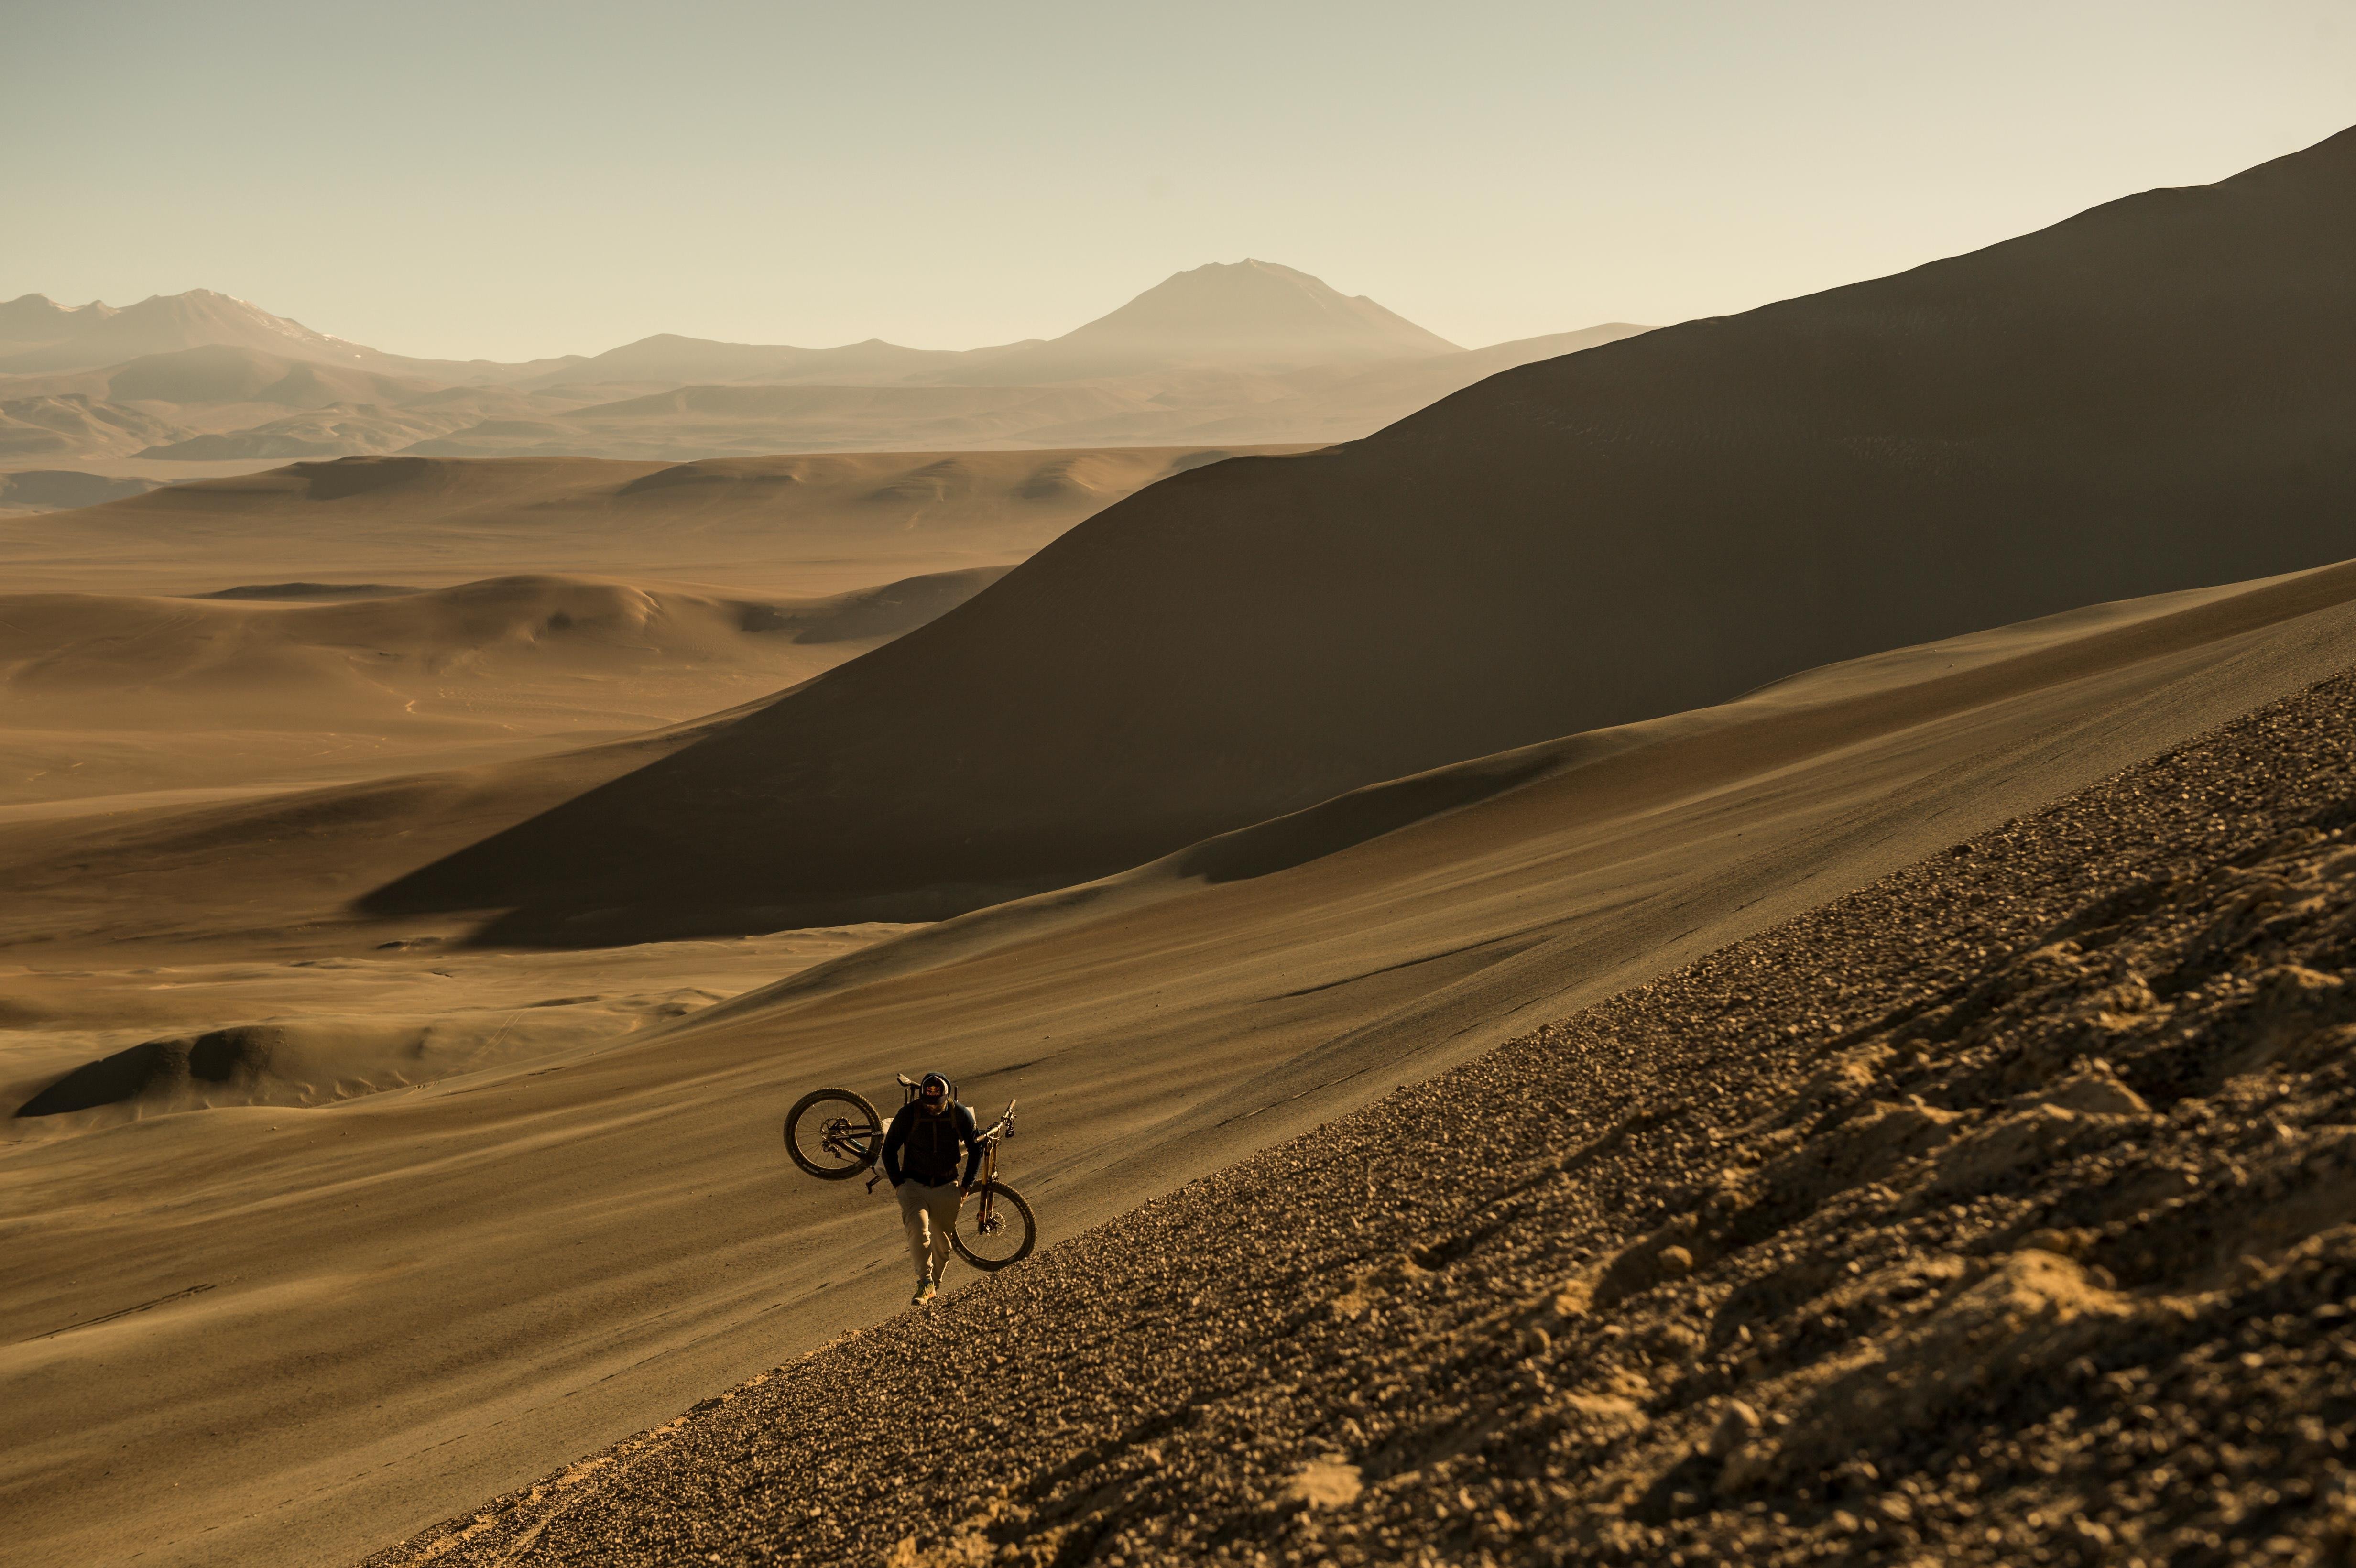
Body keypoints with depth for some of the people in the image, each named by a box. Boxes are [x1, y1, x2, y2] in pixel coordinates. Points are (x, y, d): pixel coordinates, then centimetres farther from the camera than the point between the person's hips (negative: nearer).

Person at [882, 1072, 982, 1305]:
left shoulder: (960, 1115, -9)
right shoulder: (909, 1113, -13)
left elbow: (976, 1148, 6)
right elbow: (889, 1149, -2)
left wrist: (966, 1185, 3)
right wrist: (898, 1184, -7)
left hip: (946, 1187, 2)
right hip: (914, 1184, -2)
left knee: (942, 1242, 5)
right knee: (919, 1231, -24)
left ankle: (934, 1287, 23)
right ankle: (924, 1284, -23)